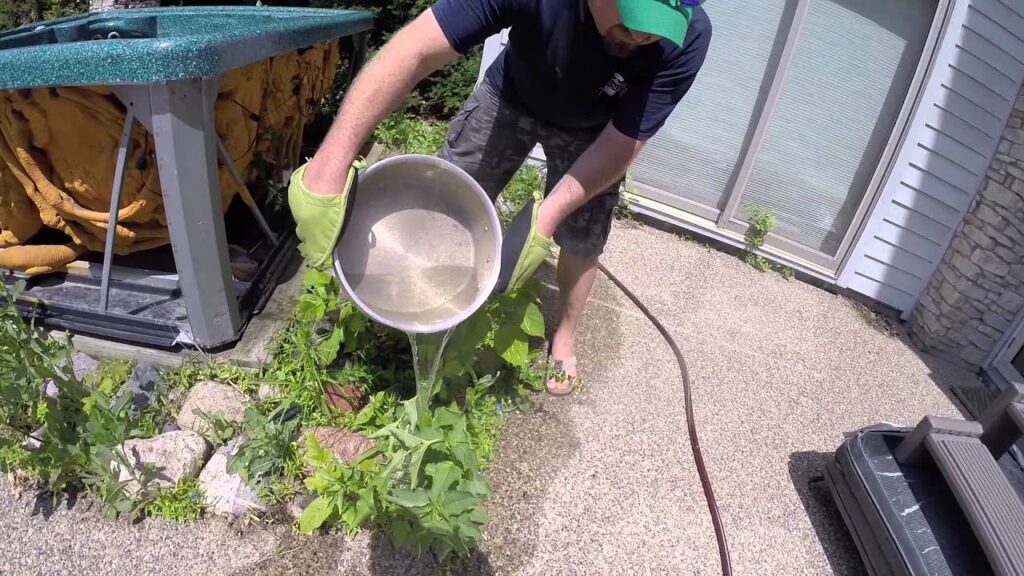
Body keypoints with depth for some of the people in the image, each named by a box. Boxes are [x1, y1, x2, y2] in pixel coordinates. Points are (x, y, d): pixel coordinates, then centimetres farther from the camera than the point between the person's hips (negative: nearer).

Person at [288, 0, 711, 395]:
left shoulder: (687, 39, -36)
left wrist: (545, 218, -45)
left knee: (582, 242, 2)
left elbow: (623, 144, -31)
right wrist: (330, 163, -55)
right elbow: (416, 49, -45)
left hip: (591, 132, 1)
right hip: (513, 95, 0)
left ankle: (565, 335, 30)